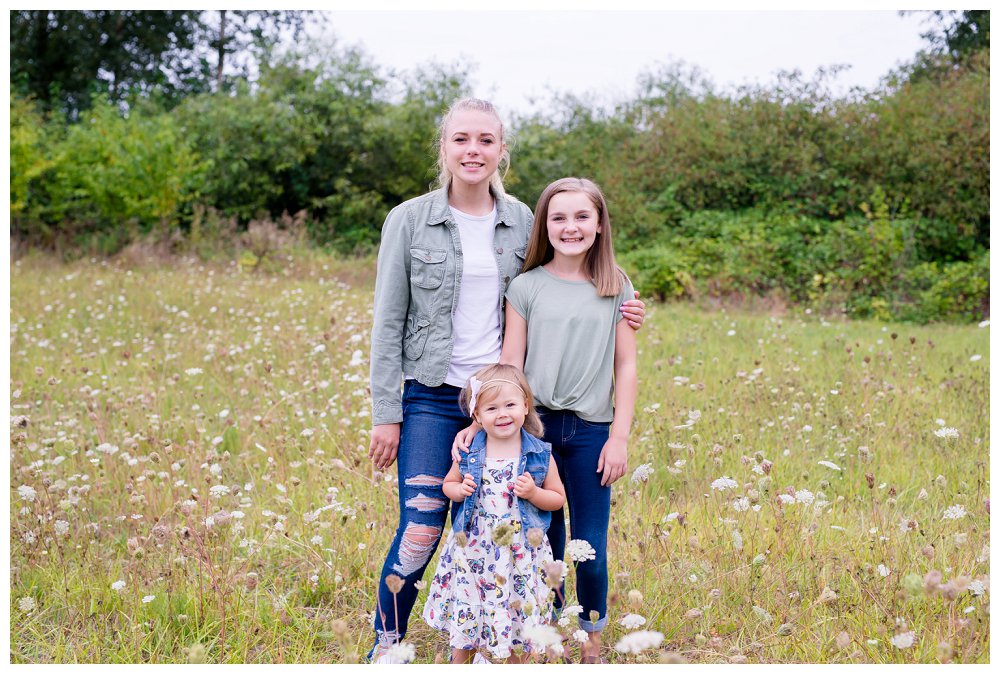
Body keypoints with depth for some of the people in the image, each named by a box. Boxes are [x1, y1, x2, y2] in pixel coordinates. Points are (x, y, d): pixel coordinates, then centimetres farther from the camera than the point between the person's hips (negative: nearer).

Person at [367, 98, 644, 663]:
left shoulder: (522, 222, 6)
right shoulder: (409, 220, -3)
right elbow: (388, 324, -1)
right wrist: (386, 415, -4)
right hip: (432, 399, -3)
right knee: (420, 530, -9)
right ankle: (386, 643, 12)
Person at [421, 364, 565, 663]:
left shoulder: (540, 455, -5)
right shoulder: (469, 454, -1)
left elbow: (558, 498, 3)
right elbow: (448, 484, 14)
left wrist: (533, 493, -16)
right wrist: (460, 490, -9)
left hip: (521, 554, -1)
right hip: (472, 552, 2)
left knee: (516, 621, 7)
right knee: (464, 616, 11)